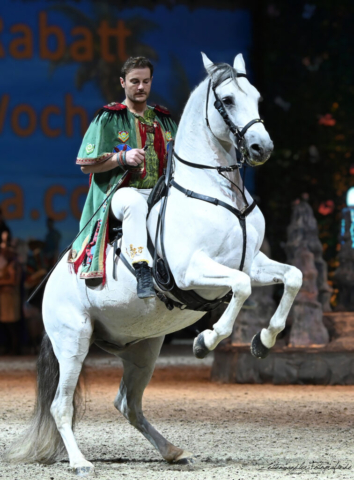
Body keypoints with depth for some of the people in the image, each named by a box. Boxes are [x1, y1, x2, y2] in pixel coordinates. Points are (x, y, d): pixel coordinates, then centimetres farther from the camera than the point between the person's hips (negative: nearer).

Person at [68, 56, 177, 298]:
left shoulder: (165, 120, 20)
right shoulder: (108, 119, 6)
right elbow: (87, 165, 0)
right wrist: (122, 157, -15)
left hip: (161, 193, 5)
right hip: (123, 192, -5)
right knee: (135, 202, -41)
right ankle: (142, 269, -48)